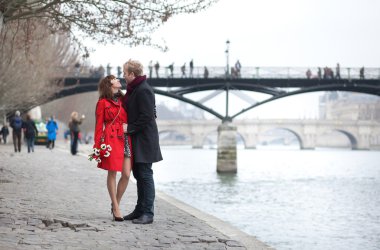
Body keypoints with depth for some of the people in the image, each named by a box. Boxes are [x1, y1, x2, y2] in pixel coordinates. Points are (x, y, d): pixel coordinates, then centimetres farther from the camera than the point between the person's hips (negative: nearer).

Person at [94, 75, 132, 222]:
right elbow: (99, 125, 2)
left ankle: (116, 204, 16)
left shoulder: (123, 100, 18)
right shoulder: (103, 102, 3)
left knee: (126, 174, -2)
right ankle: (116, 208, 8)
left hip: (126, 139, 5)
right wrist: (97, 146, -4)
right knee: (112, 173, -2)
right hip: (111, 139, -4)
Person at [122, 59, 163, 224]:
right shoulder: (134, 89, 15)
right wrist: (128, 127, 11)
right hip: (136, 140, 10)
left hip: (144, 140, -10)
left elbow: (146, 117, -21)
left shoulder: (143, 90, -16)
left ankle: (148, 213, -4)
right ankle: (140, 210, 21)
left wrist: (130, 128, -17)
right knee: (139, 175, 14)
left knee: (145, 175, -7)